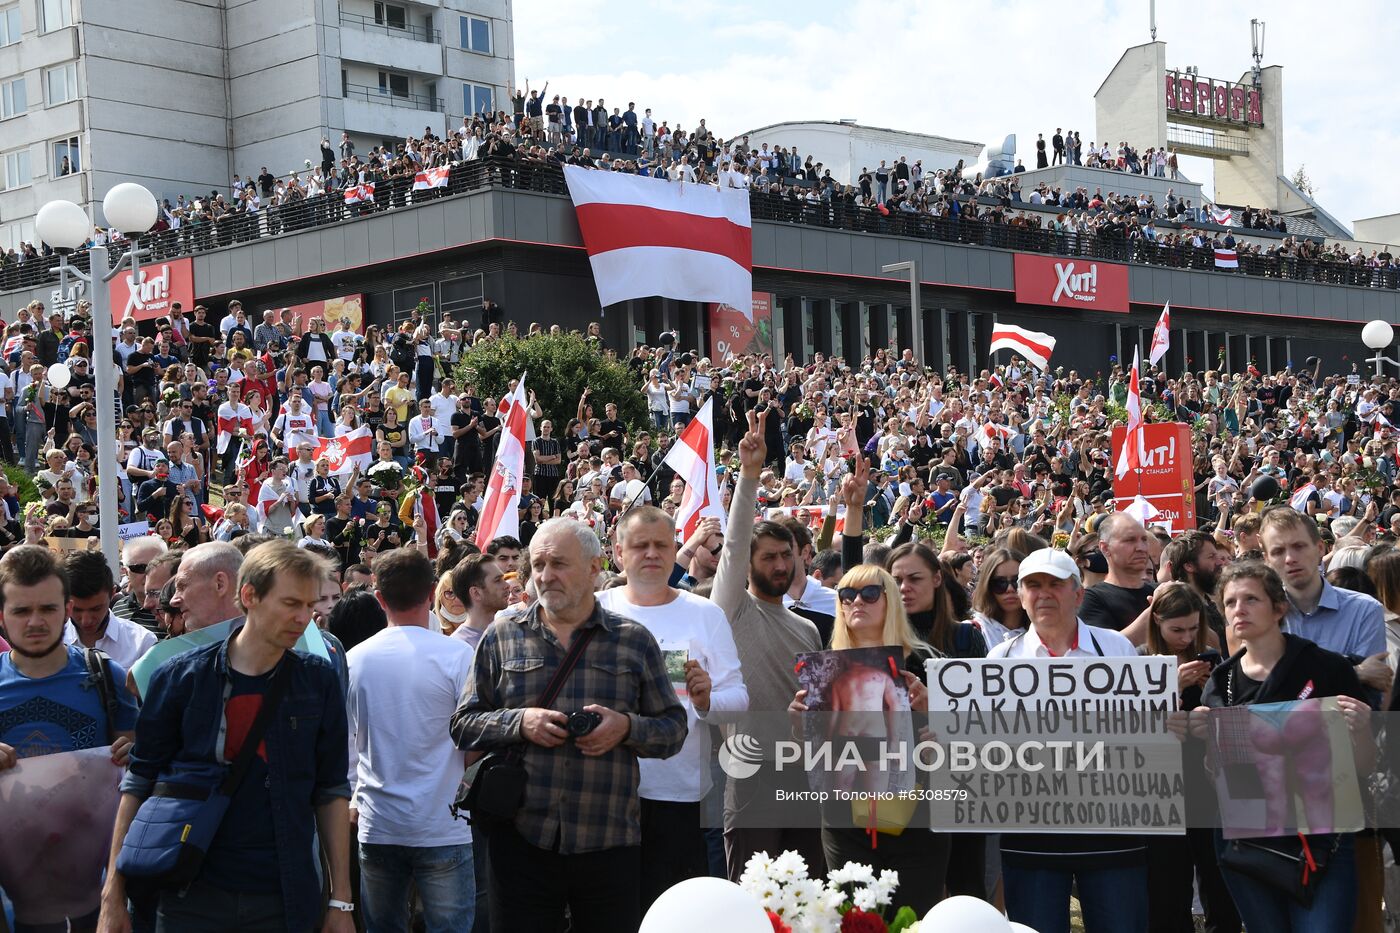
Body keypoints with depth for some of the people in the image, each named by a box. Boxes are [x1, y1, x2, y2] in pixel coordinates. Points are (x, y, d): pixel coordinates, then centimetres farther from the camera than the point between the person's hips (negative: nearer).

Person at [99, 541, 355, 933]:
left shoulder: (318, 683, 0)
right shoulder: (181, 678, -4)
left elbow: (331, 791, 4)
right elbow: (139, 782, 2)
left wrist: (341, 902, 3)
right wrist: (113, 893, 0)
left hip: (284, 900, 1)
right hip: (193, 897, -1)